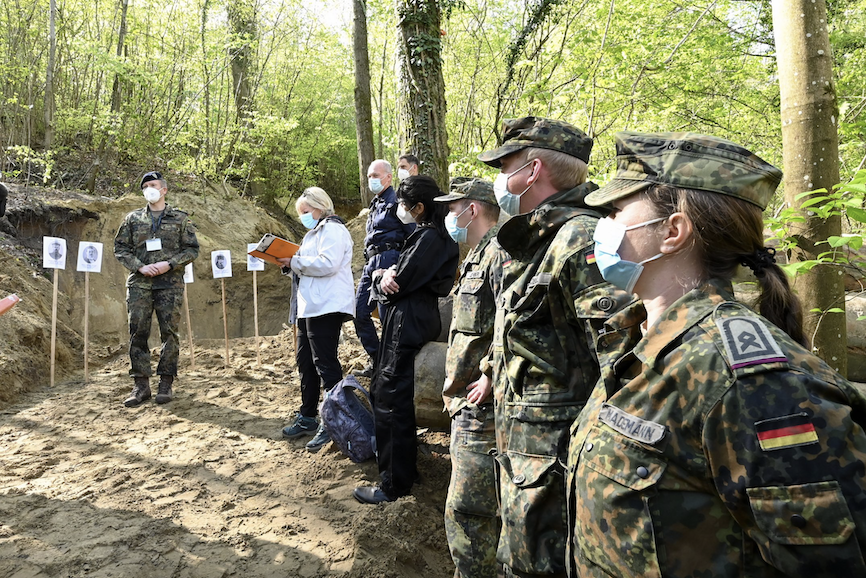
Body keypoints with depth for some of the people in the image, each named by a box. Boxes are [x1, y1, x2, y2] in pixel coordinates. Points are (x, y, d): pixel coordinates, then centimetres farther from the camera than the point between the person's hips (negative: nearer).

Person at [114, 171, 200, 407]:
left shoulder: (180, 218, 8)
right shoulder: (132, 219, 13)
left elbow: (192, 249, 3)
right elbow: (120, 248, 10)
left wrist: (169, 264, -11)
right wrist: (140, 266, -6)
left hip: (170, 283, -2)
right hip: (139, 283, 2)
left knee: (169, 332, -1)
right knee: (138, 332, 1)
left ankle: (166, 383, 7)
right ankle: (141, 385, 8)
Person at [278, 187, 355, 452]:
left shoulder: (332, 229, -8)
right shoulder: (316, 231, 23)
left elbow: (327, 263, -22)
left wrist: (294, 262, -15)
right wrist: (291, 263, 9)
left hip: (326, 307, -11)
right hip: (310, 306, 11)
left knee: (324, 362, -9)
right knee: (305, 360, 13)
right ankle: (307, 417, 23)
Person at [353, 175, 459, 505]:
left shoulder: (428, 237, -15)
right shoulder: (431, 236, 17)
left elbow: (397, 286, -18)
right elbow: (395, 281, 13)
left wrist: (381, 278, 3)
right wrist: (384, 276, -9)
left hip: (408, 325, -10)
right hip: (405, 322, 10)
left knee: (392, 402, -3)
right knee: (381, 391, 19)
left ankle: (394, 485, 8)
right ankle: (402, 468, 33)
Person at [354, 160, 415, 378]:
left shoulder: (396, 202, -6)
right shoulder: (376, 204, 22)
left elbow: (413, 235, -12)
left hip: (388, 259, -10)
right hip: (372, 262, 10)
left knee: (387, 314, -7)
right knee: (360, 312, 7)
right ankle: (376, 360, 17)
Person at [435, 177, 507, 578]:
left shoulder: (499, 252, -15)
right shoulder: (477, 256, 19)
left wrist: (490, 377, -22)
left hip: (482, 406, -11)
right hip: (468, 405, 11)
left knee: (466, 510, -5)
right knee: (482, 507, 21)